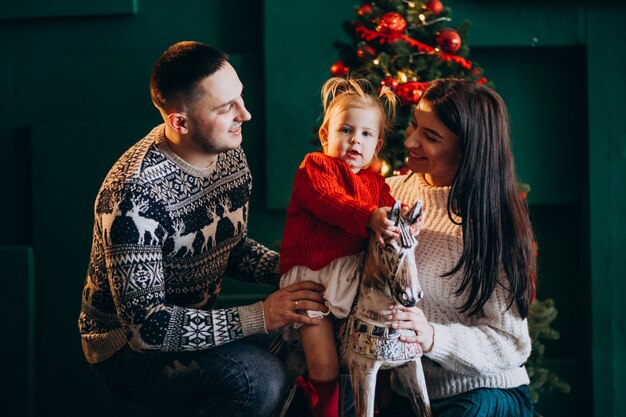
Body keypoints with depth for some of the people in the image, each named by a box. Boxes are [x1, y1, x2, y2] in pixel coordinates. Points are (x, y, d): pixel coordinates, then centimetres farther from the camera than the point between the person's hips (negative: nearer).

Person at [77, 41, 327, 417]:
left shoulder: (230, 153, -3)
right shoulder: (135, 192, -29)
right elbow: (144, 323, -31)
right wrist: (259, 318, -32)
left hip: (198, 321, 8)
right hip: (129, 345, -8)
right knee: (260, 378, -31)